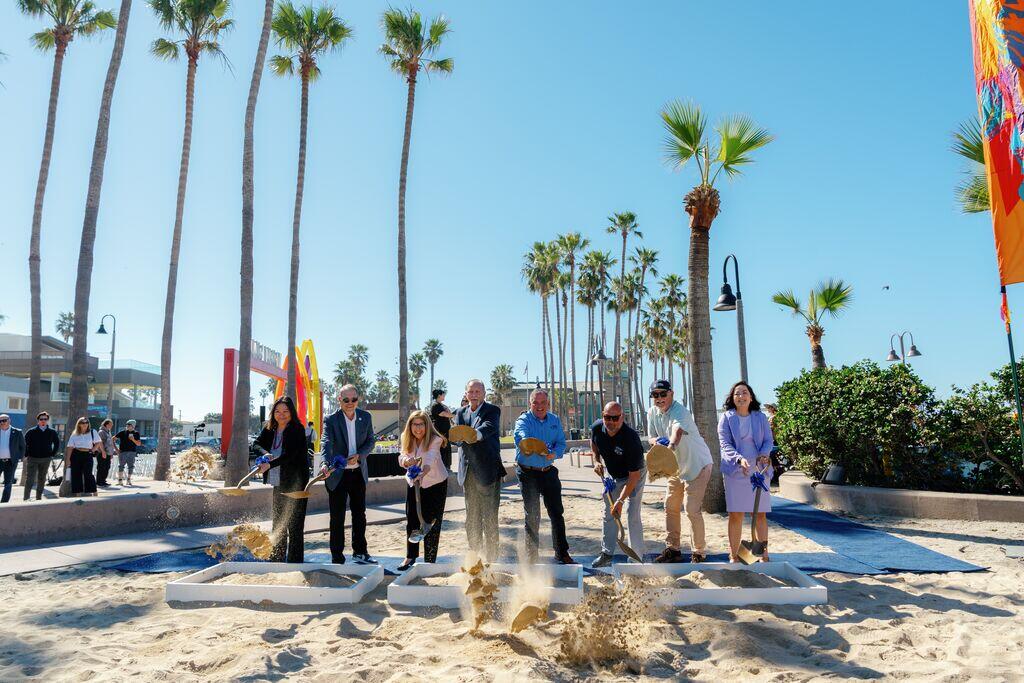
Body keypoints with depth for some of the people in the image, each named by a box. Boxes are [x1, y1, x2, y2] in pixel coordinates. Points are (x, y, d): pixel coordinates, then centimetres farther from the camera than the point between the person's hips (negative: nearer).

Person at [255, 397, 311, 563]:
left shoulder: (297, 430, -13)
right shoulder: (269, 428, 7)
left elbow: (290, 455, -21)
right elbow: (257, 443, 6)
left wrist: (270, 464, -31)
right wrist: (265, 453, -15)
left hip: (295, 482, -7)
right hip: (278, 482, 7)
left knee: (294, 524, -5)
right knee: (278, 523, 16)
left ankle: (295, 560, 1)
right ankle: (276, 558, 27)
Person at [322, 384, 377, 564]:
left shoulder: (366, 417, 0)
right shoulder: (332, 420, -13)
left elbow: (371, 441, 5)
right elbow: (326, 443, -26)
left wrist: (359, 455, -14)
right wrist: (327, 464, -43)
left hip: (359, 473, 4)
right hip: (338, 474, -4)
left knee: (360, 514, 16)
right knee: (337, 517, 1)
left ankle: (360, 551, 32)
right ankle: (337, 558, 11)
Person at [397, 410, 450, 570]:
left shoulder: (434, 440, -21)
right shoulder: (408, 440, -4)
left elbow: (430, 459, -36)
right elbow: (402, 458, -14)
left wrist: (422, 474, -55)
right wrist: (408, 461, -37)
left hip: (435, 484, -4)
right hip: (414, 483, 4)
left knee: (432, 522, -1)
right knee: (411, 520, 5)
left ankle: (430, 561, 11)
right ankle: (411, 556, 22)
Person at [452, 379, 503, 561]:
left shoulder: (492, 410, -3)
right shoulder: (461, 412, 14)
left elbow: (489, 427, -24)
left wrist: (476, 434, -45)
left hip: (488, 470, -5)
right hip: (468, 470, 5)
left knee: (489, 517, -3)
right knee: (471, 517, 13)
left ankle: (491, 557, 6)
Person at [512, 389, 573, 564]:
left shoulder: (555, 420, 6)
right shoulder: (523, 420, -10)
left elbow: (561, 443, 3)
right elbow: (521, 435, -32)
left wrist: (554, 453, -20)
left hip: (549, 471, 4)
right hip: (528, 474, -4)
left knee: (557, 513, 8)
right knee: (532, 516, 3)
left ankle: (562, 553, 19)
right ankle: (531, 557, 16)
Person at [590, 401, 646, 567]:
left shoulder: (631, 438, -38)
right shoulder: (597, 428, -21)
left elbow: (634, 475, -34)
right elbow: (593, 443, 8)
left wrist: (621, 500, -36)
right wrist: (596, 461, -7)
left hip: (634, 476, -6)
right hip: (611, 475, 6)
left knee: (632, 516, -13)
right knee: (609, 514, 11)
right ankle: (607, 554, 23)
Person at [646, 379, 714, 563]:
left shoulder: (679, 411, -26)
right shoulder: (652, 413, -2)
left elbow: (677, 431, -47)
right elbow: (651, 437, 2)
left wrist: (670, 446, -68)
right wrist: (658, 441, -23)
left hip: (697, 464, -8)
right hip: (677, 466, 8)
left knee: (692, 509, -12)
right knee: (670, 507, 11)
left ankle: (699, 553, 3)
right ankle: (672, 549, 23)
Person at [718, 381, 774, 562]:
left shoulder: (761, 417, 7)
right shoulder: (726, 418, 1)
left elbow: (769, 440, 6)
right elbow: (725, 444, -6)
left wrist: (764, 454, -15)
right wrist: (739, 459, -23)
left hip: (759, 471, 2)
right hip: (735, 471, -2)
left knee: (761, 514, 5)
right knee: (735, 514, -1)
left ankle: (764, 555, 14)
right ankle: (734, 555, 8)